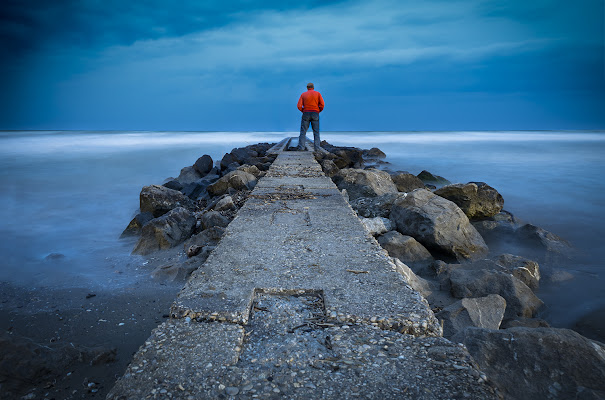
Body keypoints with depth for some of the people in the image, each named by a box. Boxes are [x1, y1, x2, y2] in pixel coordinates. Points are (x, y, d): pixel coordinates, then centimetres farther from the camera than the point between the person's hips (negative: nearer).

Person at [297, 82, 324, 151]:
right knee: (316, 132, 3)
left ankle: (301, 147, -8)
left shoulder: (303, 94, 5)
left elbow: (299, 106, -4)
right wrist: (318, 111, 11)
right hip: (315, 114, 0)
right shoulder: (318, 94, 4)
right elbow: (322, 104, -6)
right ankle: (316, 147, -6)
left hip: (306, 114, 0)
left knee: (303, 131, 2)